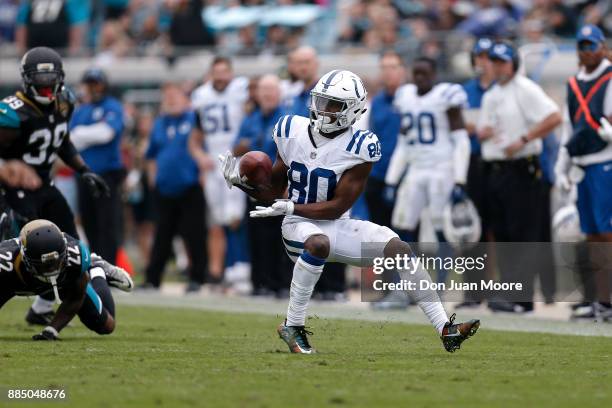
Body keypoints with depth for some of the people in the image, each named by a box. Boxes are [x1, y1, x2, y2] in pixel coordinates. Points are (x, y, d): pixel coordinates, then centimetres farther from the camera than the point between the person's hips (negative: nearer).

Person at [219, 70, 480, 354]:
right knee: (318, 243, -37)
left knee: (399, 249, -18)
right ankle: (293, 327, -27)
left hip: (337, 226, 1)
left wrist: (290, 207, -23)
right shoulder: (292, 132, -3)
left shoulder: (358, 148, -13)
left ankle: (446, 330, -15)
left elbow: (338, 207, -15)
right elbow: (274, 193, 6)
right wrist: (243, 183, -11)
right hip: (298, 226, -1)